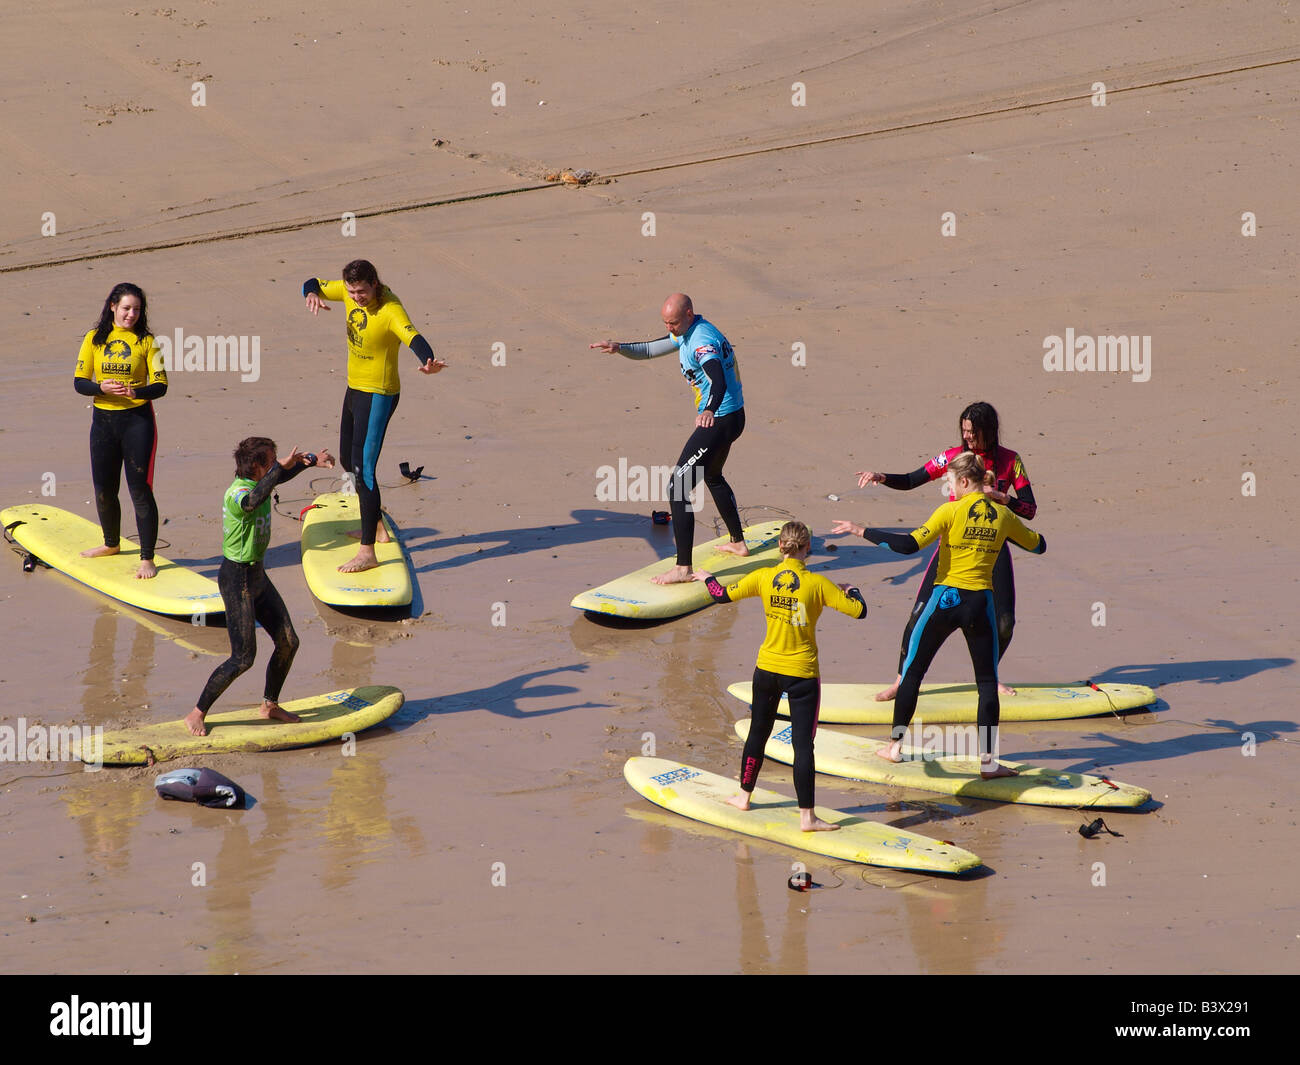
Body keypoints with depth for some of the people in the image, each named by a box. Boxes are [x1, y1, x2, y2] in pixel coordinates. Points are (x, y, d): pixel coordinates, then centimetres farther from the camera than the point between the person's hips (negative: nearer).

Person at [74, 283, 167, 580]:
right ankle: (112, 543, 37)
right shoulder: (95, 339, 4)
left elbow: (160, 386, -5)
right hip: (103, 420, 3)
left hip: (138, 419, -3)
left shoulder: (146, 341, -2)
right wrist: (102, 388, -18)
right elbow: (79, 382, 2)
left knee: (140, 489, -7)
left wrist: (136, 391, -25)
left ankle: (147, 558, -2)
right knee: (104, 489, 13)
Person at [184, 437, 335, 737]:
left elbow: (281, 476, 27)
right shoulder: (237, 493, -25)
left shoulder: (256, 483, 3)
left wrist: (312, 462, 19)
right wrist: (282, 466, -52)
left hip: (257, 576, 10)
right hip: (237, 579, -9)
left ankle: (270, 705, 31)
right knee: (243, 658, -8)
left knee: (288, 642, 12)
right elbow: (253, 501, -51)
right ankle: (197, 714, 4)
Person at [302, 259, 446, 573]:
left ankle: (367, 552, -17)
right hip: (355, 388, 9)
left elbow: (413, 338, -43)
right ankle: (375, 526, 43)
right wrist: (312, 294, -19)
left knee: (363, 467, -16)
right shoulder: (349, 292, -4)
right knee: (348, 460, 23)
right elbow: (313, 284, 7)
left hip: (378, 394, -9)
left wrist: (428, 361, -66)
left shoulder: (390, 311, -27)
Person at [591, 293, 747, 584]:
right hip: (732, 418, 11)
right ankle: (738, 542, 49)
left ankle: (683, 568, -16)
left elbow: (718, 380, -41)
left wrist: (709, 410, -61)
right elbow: (650, 349, 16)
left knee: (678, 489, -13)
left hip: (720, 421, -11)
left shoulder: (702, 341, -25)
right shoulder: (685, 333, 8)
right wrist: (618, 348, -4)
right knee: (712, 476, 34)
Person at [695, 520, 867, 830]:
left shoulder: (763, 577, -6)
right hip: (802, 671, -3)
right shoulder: (817, 584, -15)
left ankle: (744, 796, 34)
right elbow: (859, 611, -13)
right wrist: (852, 591, 9)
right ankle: (806, 816, -1)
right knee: (803, 743, -1)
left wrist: (707, 578, 25)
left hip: (767, 668, 3)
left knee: (758, 732, 21)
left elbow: (722, 596, 4)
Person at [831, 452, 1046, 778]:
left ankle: (896, 745, 19)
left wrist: (862, 531, -13)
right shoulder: (1002, 515, 2)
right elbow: (1038, 545, 17)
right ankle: (988, 760, 2)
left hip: (945, 598, -2)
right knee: (987, 681, 7)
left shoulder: (951, 511, -10)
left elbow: (909, 545, -19)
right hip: (980, 602, 2)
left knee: (913, 670, 13)